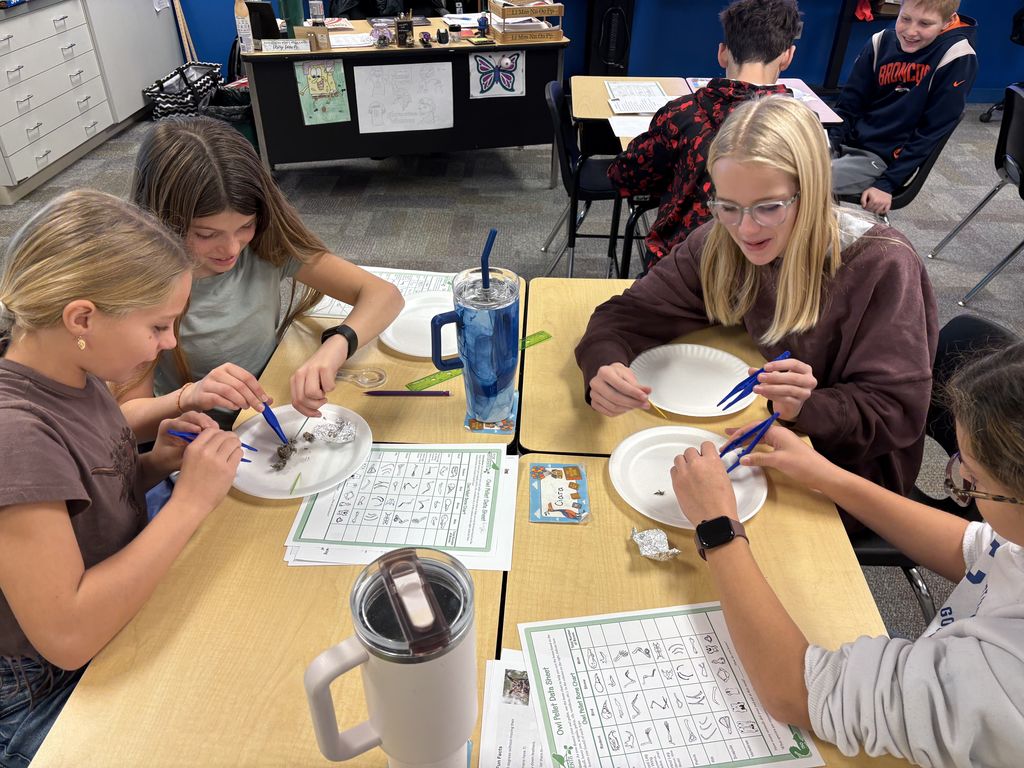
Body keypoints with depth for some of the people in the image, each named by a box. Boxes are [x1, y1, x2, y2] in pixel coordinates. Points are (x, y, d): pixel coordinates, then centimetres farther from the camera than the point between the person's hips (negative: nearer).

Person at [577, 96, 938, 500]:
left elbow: (898, 413, -18)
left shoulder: (880, 266, -22)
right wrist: (605, 369, -33)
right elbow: (629, 314, -10)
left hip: (853, 466, -5)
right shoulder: (720, 245, -12)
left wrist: (805, 407, -38)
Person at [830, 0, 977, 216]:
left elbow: (932, 132, -11)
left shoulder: (957, 59, -11)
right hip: (847, 141, 6)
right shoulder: (882, 42, 2)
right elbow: (848, 104, 9)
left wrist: (887, 184, -15)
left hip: (884, 159, -5)